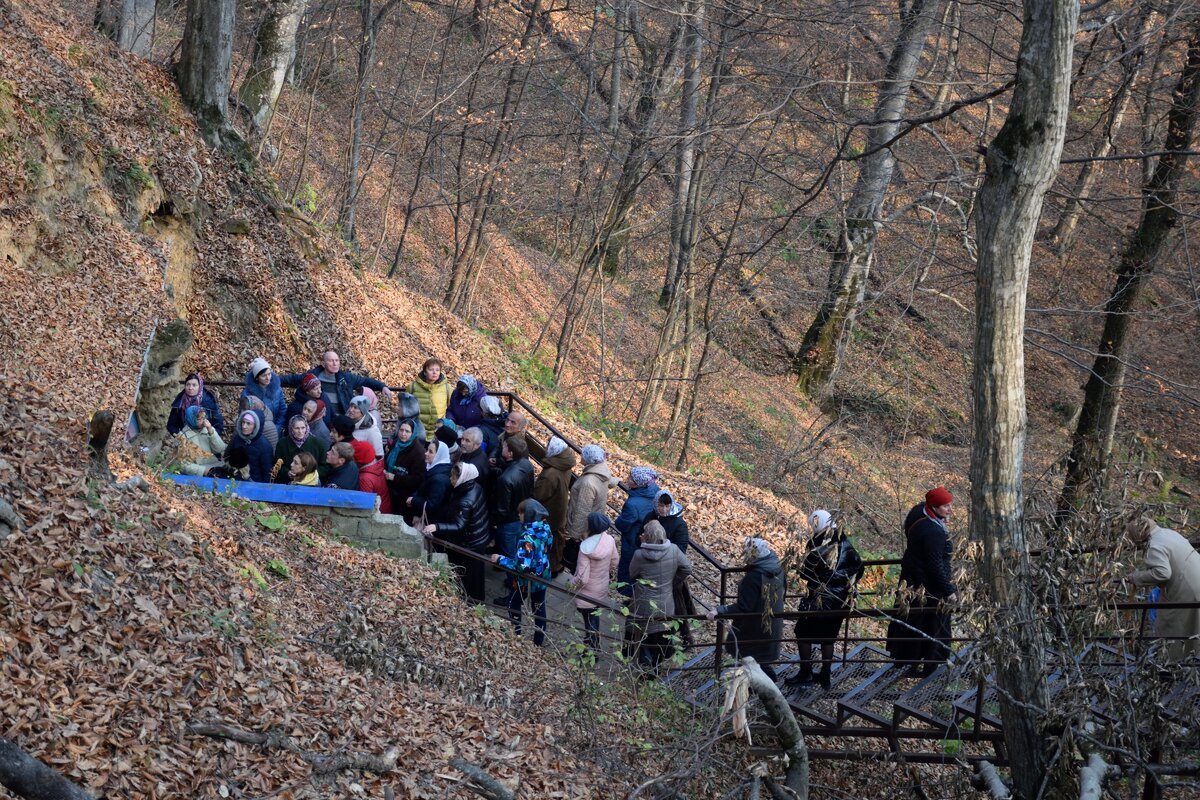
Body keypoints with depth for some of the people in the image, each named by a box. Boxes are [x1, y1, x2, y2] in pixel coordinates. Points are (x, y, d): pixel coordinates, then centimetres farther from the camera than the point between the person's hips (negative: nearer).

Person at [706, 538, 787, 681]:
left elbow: (743, 608, -31)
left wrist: (719, 610, -33)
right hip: (773, 625, 8)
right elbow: (783, 590, 9)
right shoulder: (778, 567, -8)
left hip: (754, 629, -8)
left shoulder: (752, 577, -32)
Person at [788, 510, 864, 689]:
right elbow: (858, 567, 9)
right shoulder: (845, 542, 2)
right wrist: (848, 583, 21)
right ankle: (825, 675, 23)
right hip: (842, 600, 6)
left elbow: (805, 573, -14)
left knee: (803, 633, 10)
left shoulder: (817, 544, -17)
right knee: (828, 636, 18)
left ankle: (805, 672, 13)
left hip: (820, 599, -6)